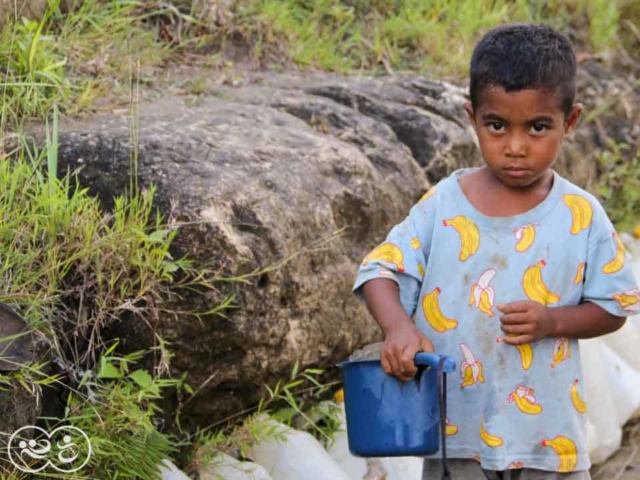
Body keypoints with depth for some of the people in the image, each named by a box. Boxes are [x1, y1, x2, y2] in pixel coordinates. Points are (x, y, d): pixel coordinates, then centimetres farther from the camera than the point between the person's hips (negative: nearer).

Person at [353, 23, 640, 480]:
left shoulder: (582, 216, -5)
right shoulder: (444, 205, -5)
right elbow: (382, 270, -5)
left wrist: (552, 322, -17)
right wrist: (399, 327, -26)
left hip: (548, 430, 0)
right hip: (456, 423, 0)